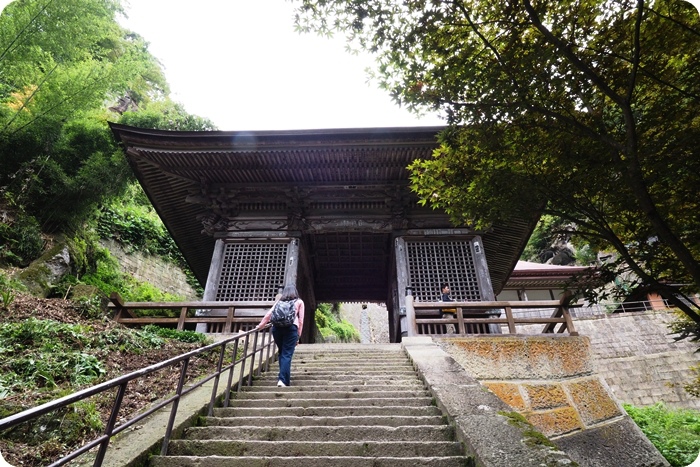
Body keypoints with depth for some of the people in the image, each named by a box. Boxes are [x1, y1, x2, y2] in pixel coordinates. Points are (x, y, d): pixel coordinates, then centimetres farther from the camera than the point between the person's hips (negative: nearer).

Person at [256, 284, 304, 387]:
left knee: (282, 353, 17)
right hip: (291, 328, -3)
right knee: (287, 355, -1)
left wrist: (259, 326, 22)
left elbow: (268, 315, 15)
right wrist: (298, 336, 12)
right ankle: (283, 380, -11)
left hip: (277, 327, 3)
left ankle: (284, 378, 21)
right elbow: (301, 320, 11)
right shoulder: (299, 302, 19)